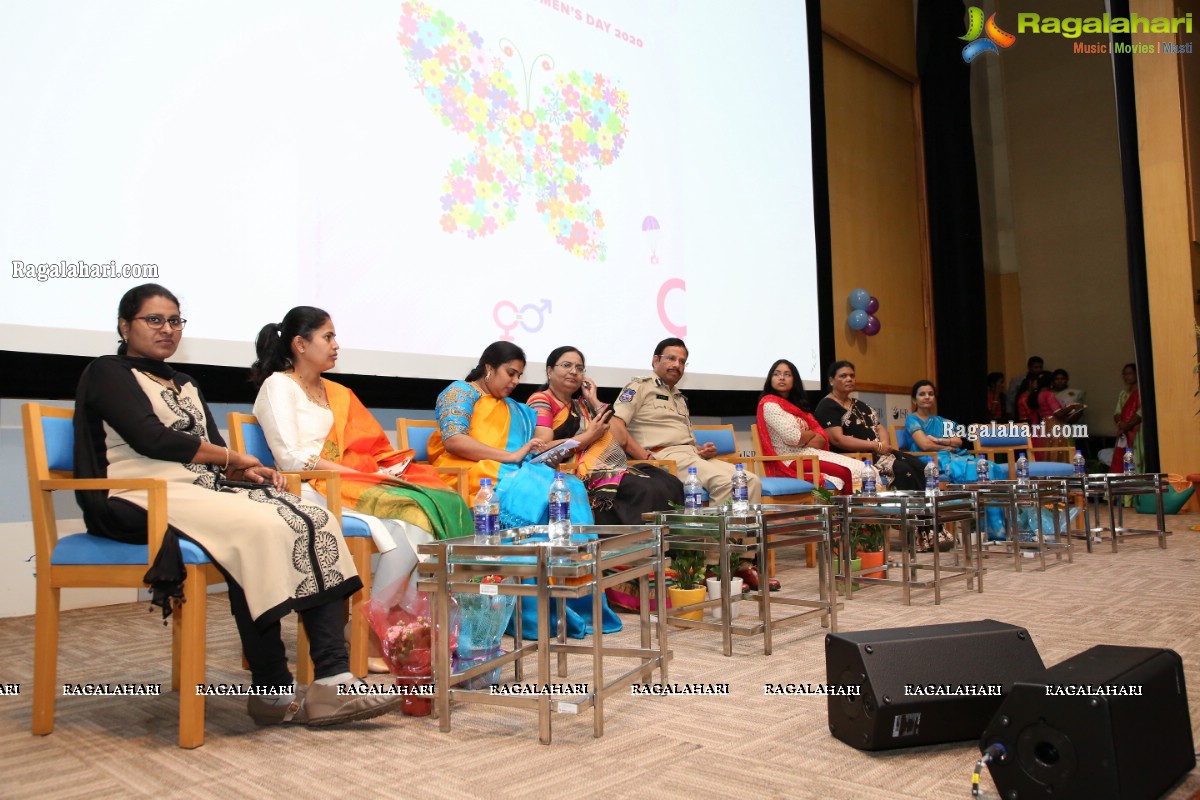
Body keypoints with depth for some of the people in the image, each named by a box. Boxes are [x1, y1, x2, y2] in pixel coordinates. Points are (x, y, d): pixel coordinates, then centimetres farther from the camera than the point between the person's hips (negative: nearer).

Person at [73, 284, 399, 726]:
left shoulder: (184, 385, 28)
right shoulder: (107, 373, 6)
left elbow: (213, 454, 17)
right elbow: (150, 439, -11)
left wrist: (247, 471, -5)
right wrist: (230, 458, -4)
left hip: (204, 489, 7)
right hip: (145, 498, -7)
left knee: (313, 520, -19)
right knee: (260, 528, -34)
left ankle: (332, 680, -26)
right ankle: (273, 690, -23)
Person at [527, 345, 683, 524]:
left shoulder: (580, 403, 24)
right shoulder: (541, 401, 1)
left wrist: (593, 400, 12)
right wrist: (589, 436, -10)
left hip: (616, 467, 8)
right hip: (588, 473, -8)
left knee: (672, 485, -11)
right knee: (648, 492, -27)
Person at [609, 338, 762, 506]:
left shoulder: (680, 398, 29)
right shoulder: (640, 386, 5)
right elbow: (614, 425, -10)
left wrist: (705, 450, 7)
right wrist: (646, 457, -15)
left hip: (695, 455, 8)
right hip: (664, 456, -8)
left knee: (752, 481, -12)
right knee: (725, 482, -29)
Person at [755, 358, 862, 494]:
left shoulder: (798, 404, 21)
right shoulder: (769, 404, -5)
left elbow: (822, 436, 9)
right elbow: (793, 438, -17)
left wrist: (804, 441, -12)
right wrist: (812, 434, 3)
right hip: (792, 459, -8)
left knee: (861, 468, -10)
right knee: (847, 473, -24)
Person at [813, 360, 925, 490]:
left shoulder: (859, 405, 23)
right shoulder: (827, 407, -4)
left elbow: (880, 428, 18)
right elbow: (837, 439, -16)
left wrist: (884, 445, -7)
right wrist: (877, 446, -16)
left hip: (878, 453, 8)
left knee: (919, 467, -13)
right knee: (902, 470, -27)